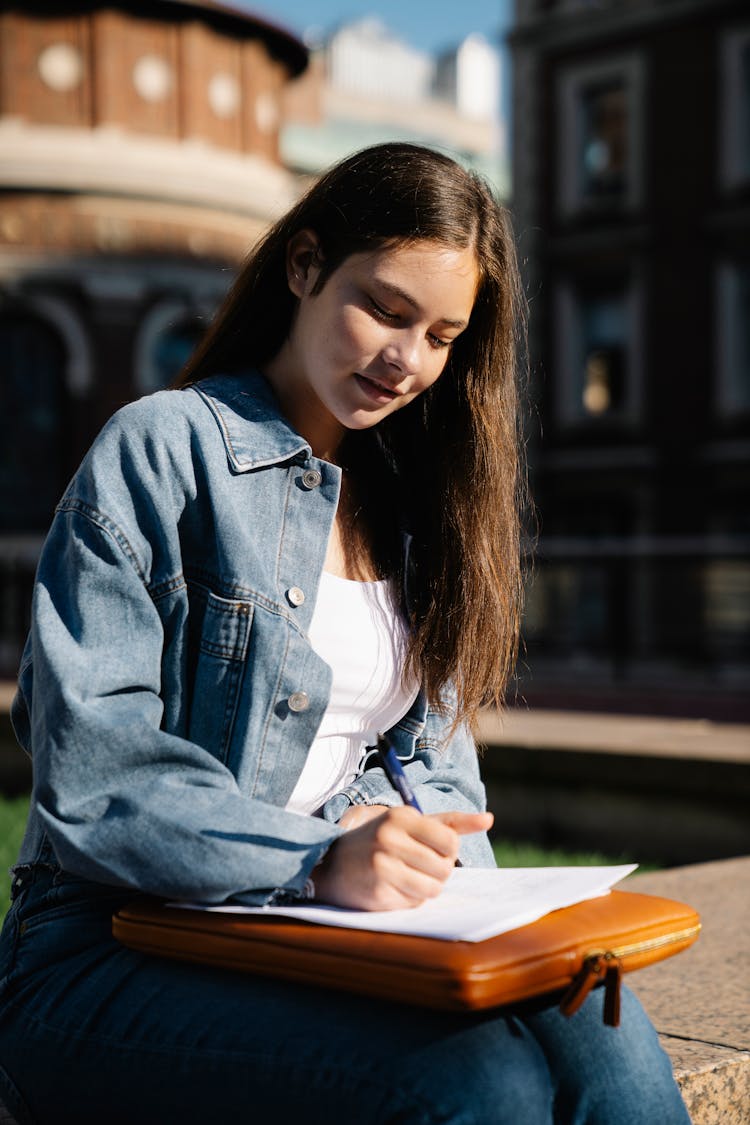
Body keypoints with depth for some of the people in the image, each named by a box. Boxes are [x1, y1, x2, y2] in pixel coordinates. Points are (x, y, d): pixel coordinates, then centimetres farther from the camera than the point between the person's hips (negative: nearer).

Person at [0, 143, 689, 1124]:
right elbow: (89, 769, -14)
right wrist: (320, 859, -26)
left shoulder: (410, 496, 16)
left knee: (594, 1033, -24)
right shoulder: (163, 448, -5)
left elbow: (433, 756, 15)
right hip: (121, 962, -5)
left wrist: (424, 851, -9)